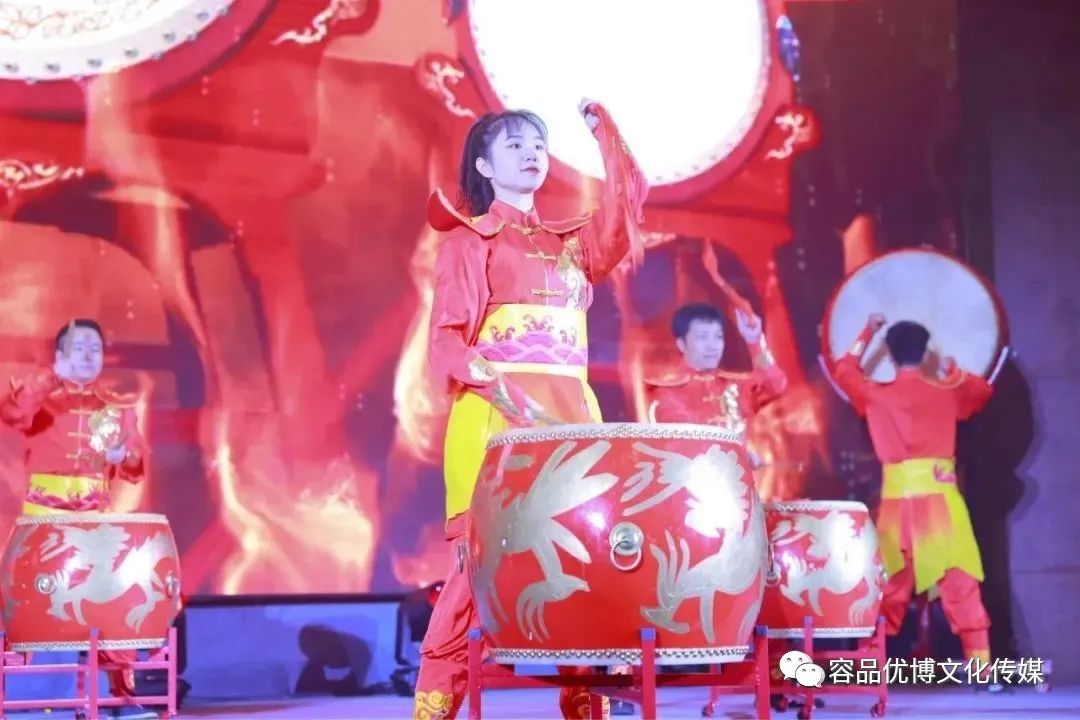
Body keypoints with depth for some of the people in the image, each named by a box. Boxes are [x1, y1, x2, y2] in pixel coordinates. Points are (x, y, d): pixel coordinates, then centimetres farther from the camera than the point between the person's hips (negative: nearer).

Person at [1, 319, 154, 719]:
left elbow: (137, 465, 12)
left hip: (96, 513, 3)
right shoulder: (42, 395, 3)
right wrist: (53, 377, -24)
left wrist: (124, 455, -10)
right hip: (45, 510, -3)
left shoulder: (118, 407, 13)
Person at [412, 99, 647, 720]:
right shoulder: (470, 240, 6)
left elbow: (627, 204, 7)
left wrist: (604, 131, 5)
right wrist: (496, 385, -20)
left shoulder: (570, 243, 22)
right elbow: (447, 340, -5)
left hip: (571, 418, 5)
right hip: (494, 419, -5)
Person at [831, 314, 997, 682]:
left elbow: (844, 371, 24)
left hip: (897, 499, 1)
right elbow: (983, 390, 25)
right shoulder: (946, 392, 5)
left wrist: (868, 333, 29)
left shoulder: (876, 395, 5)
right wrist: (954, 370, 35)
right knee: (958, 579, 0)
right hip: (940, 495, -1)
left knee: (892, 582, 11)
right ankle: (979, 662, -4)